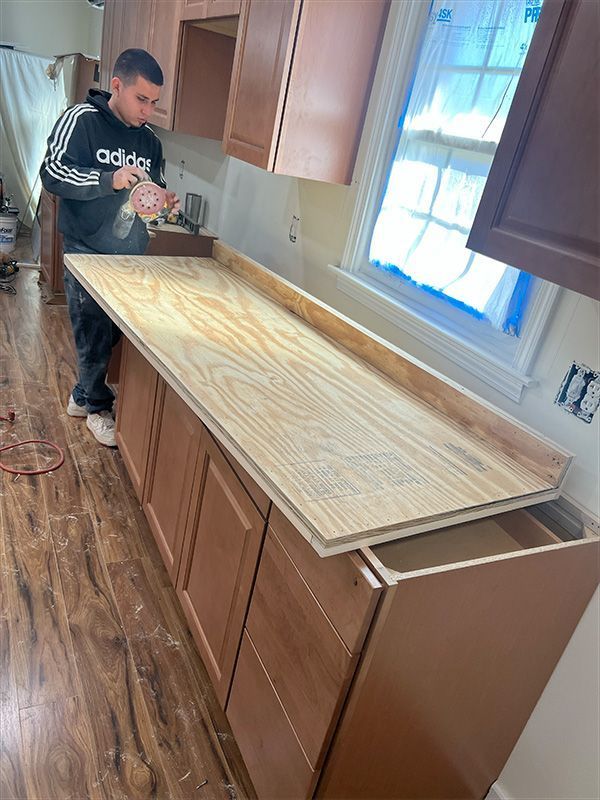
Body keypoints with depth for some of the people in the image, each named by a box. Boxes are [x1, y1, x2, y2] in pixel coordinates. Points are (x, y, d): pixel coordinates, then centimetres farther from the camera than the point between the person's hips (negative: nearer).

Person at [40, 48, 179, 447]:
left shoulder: (150, 140, 12)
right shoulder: (81, 119, -5)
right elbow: (52, 172, -14)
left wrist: (164, 201, -3)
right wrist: (110, 179, -27)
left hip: (131, 255, 6)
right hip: (88, 253, -5)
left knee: (115, 333, 9)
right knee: (96, 335, -1)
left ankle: (82, 396, 30)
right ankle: (98, 406, 20)